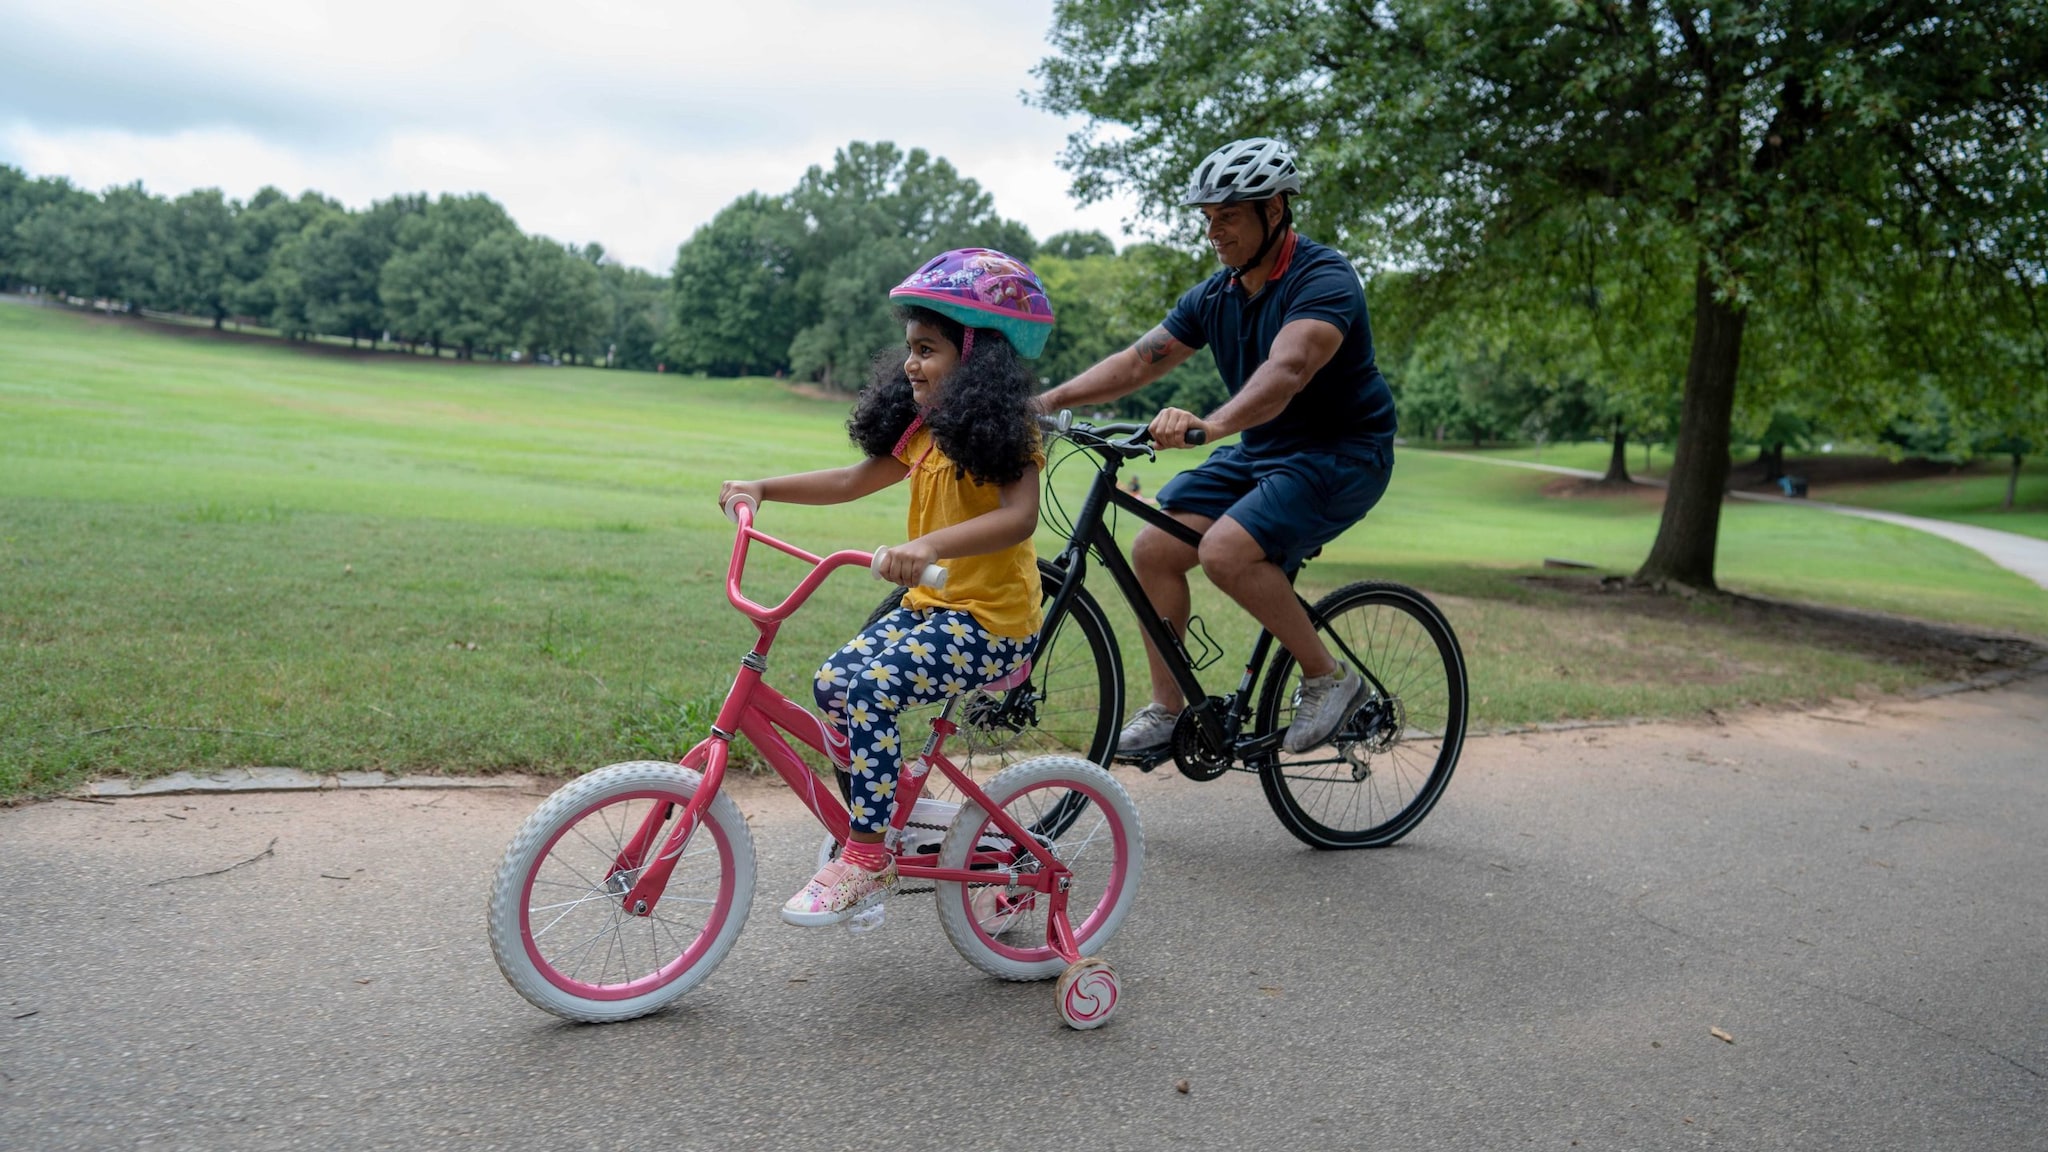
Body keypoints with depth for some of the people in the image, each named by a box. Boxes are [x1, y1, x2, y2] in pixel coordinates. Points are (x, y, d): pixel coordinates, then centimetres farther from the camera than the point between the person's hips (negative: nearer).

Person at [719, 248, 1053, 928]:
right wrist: (763, 488, 11)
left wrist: (930, 545, -46)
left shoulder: (1004, 431, -14)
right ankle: (878, 818, 12)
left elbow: (1019, 516, -30)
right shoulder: (922, 427, 12)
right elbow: (856, 480, 20)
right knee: (833, 682, -5)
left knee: (868, 688, -24)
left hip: (990, 620, -8)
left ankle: (868, 859, -12)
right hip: (929, 604, 8)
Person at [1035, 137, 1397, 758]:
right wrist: (1048, 400, -10)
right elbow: (1137, 361, 2)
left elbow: (1288, 369, -37)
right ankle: (1166, 710, 4)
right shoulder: (1214, 295, 4)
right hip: (1259, 451, 8)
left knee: (1226, 551, -28)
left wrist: (1211, 424, -54)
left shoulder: (1324, 280, -19)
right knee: (1154, 549, -8)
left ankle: (1329, 678, -9)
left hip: (1341, 453, -7)